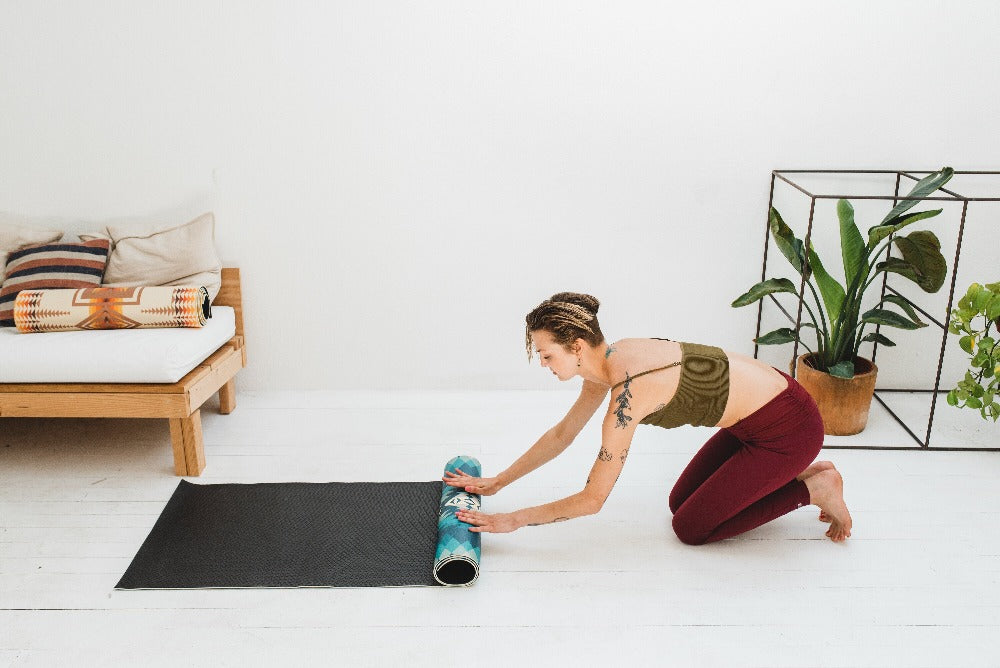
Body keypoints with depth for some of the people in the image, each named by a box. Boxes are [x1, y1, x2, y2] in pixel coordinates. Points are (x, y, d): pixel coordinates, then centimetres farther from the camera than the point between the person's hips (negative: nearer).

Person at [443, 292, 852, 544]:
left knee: (691, 528, 1)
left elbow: (592, 500, -23)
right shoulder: (611, 357, -4)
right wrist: (497, 482, 11)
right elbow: (562, 434, 9)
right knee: (681, 502, 16)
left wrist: (512, 520, -14)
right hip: (762, 404, 9)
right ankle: (800, 472, 19)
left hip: (787, 427, -8)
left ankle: (813, 488, 7)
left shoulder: (628, 392, -29)